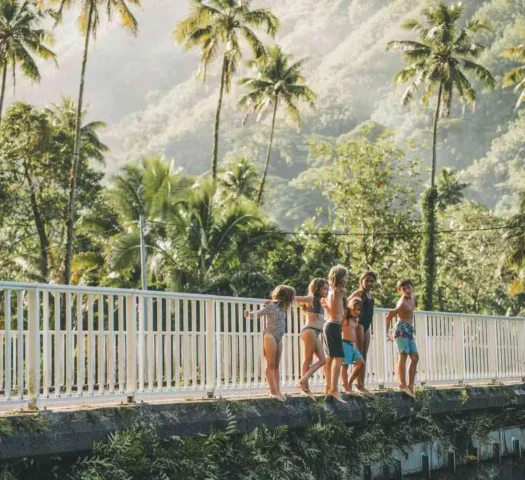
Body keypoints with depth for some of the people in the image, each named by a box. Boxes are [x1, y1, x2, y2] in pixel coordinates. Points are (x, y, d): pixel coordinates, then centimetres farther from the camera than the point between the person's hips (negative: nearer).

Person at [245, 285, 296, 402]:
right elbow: (258, 314, -16)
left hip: (279, 338, 8)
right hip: (270, 337, -8)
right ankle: (273, 391, -5)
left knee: (276, 366, 8)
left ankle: (277, 391, 10)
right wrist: (249, 315, -35)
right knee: (271, 365, -5)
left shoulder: (282, 307, 9)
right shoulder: (271, 306, -12)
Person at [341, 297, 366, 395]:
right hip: (345, 343, -8)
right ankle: (347, 388, -1)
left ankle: (350, 383, 12)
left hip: (353, 344, 8)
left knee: (361, 363, 0)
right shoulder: (344, 318, -7)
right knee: (345, 365, -4)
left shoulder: (356, 320, 16)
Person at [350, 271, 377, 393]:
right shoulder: (359, 293, -9)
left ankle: (362, 384, 9)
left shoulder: (370, 294, 15)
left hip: (367, 326, 9)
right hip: (359, 324, -9)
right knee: (359, 355, -9)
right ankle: (359, 384, -9)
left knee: (364, 356, 7)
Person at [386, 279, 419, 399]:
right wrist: (387, 334, -5)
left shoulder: (412, 298, 13)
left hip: (409, 331, 10)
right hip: (402, 329, -10)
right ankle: (403, 384, -28)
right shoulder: (402, 303, -14)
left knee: (415, 357, 6)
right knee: (403, 355, -19)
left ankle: (410, 386, 6)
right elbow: (389, 316, -12)